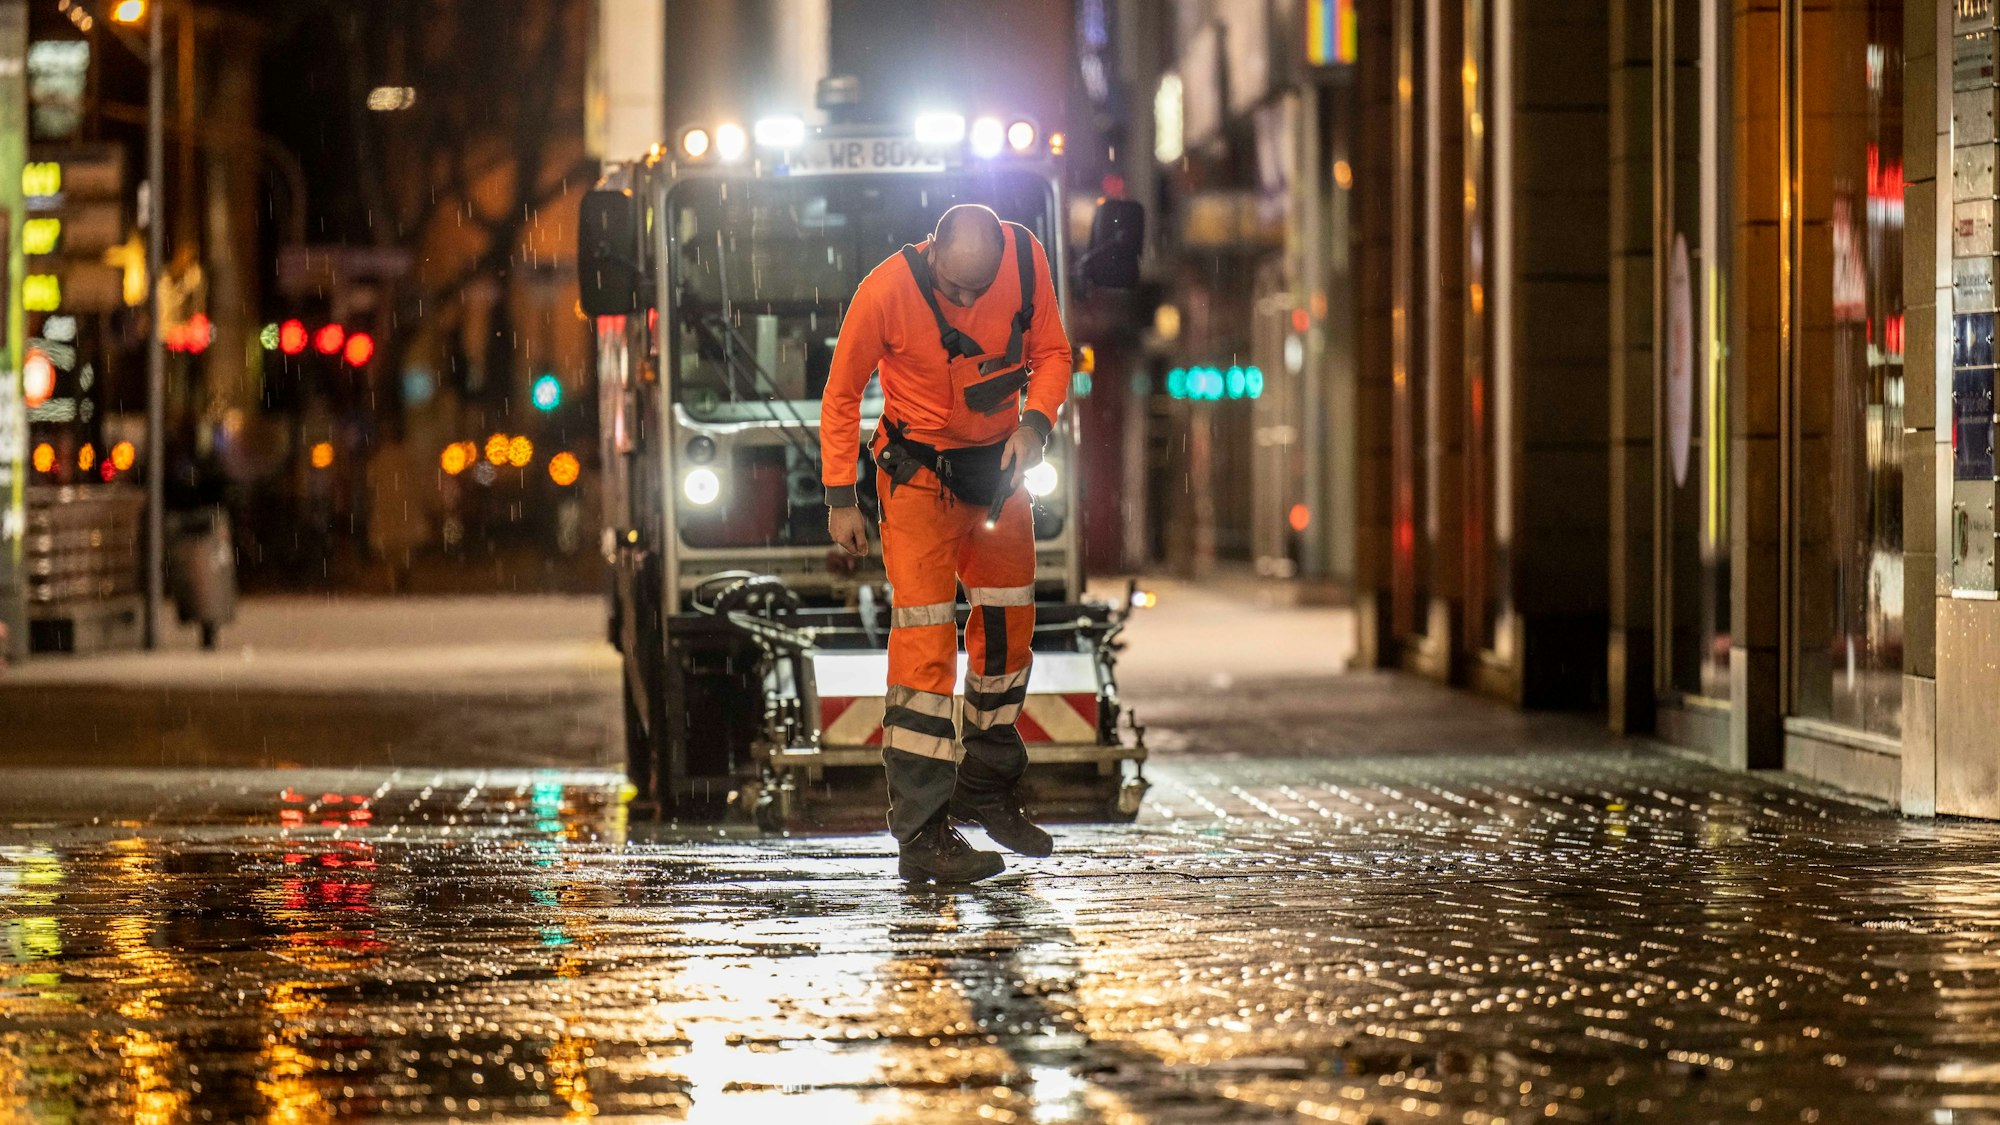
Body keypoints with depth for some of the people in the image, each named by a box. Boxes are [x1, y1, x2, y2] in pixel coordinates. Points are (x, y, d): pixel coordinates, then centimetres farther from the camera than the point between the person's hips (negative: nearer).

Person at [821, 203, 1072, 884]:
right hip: (919, 473, -5)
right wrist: (841, 500, -9)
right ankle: (921, 833, -13)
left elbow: (1051, 353, -1)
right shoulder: (886, 291, -25)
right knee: (925, 640, -12)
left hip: (998, 465, 5)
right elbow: (842, 393, -11)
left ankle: (988, 789, 32)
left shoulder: (1026, 259, -16)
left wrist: (1035, 420, -21)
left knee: (1008, 622, 13)